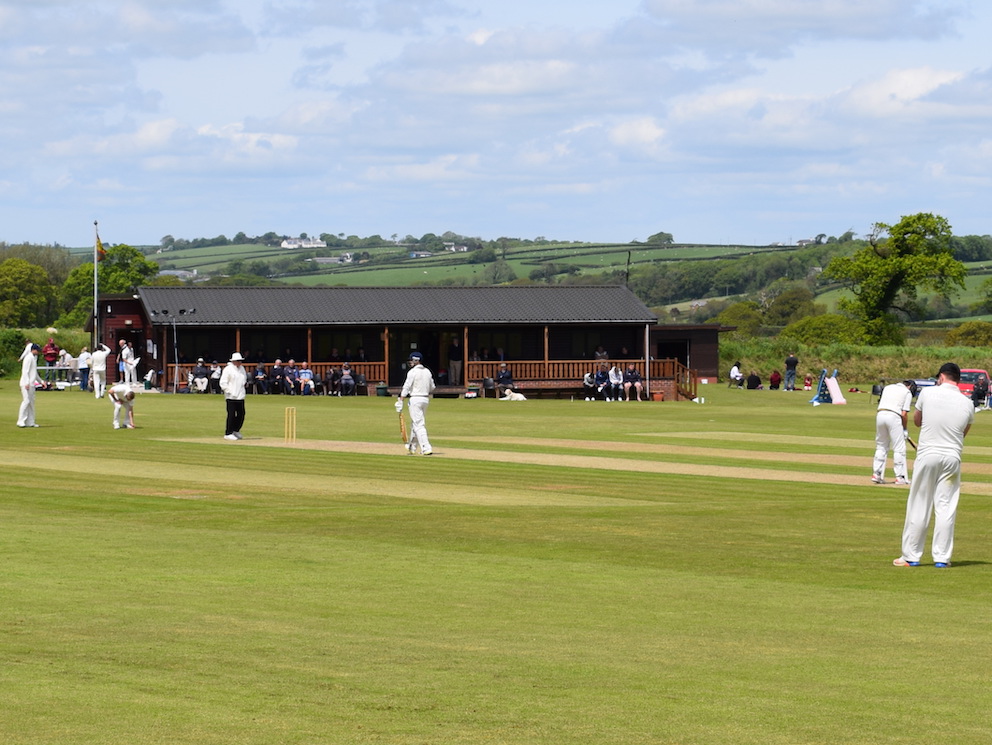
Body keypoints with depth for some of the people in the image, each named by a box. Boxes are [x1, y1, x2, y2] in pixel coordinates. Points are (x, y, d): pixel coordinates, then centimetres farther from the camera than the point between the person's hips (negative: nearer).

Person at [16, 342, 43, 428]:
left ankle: (30, 422, 10)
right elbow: (25, 371, -17)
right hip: (26, 383, -10)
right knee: (26, 401, -14)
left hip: (31, 384, 10)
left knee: (31, 402, 8)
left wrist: (40, 382, 27)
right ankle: (21, 421, -14)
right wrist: (27, 383, -24)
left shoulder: (34, 358, 20)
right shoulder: (28, 358, -9)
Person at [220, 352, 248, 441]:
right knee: (231, 415, -7)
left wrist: (246, 383, 7)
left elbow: (244, 379, 29)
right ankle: (228, 433, 0)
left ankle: (236, 431, 23)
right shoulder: (228, 369, -8)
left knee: (241, 414, 7)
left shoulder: (242, 369, 15)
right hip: (231, 397, -7)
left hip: (240, 396, 7)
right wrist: (229, 391, -17)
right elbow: (223, 383, -11)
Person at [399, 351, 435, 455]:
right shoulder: (427, 372, 11)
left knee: (418, 424, -8)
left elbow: (406, 387, -16)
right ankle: (412, 446, 31)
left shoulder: (412, 372, -11)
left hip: (415, 399, -8)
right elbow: (432, 388, 16)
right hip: (426, 399, 8)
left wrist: (401, 401, -17)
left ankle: (426, 448, -17)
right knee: (414, 423, 21)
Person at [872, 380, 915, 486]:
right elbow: (903, 414, -2)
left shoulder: (888, 387, 23)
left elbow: (880, 402, 15)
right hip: (894, 416, -5)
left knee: (881, 446, 15)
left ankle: (876, 474, 10)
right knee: (899, 448, 2)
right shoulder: (907, 393, 7)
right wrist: (905, 429, 10)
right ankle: (900, 477, -1)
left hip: (880, 414, 5)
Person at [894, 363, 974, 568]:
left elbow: (916, 420, 10)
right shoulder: (967, 404, 0)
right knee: (946, 508, 6)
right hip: (952, 457, 1)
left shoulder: (928, 393, -5)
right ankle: (942, 557, 6)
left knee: (919, 506, 5)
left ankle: (911, 556, 9)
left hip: (927, 455, -1)